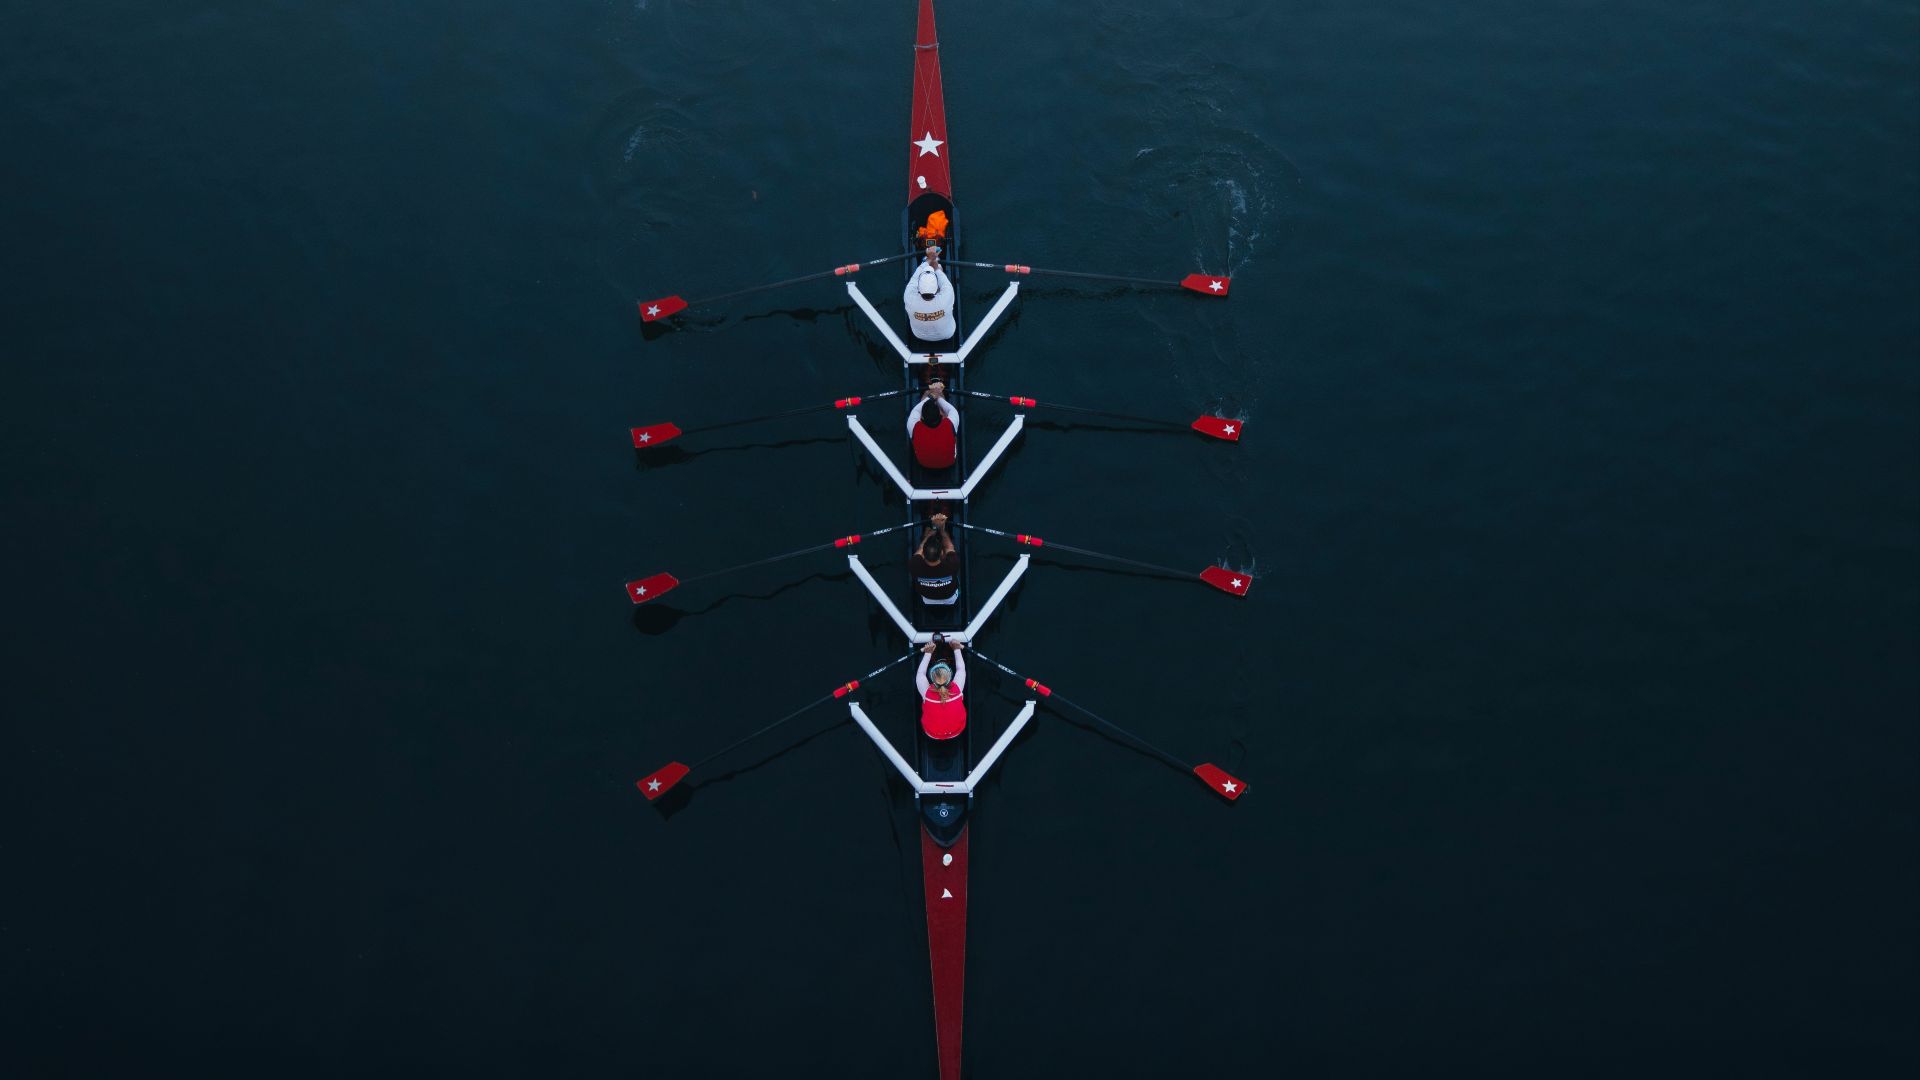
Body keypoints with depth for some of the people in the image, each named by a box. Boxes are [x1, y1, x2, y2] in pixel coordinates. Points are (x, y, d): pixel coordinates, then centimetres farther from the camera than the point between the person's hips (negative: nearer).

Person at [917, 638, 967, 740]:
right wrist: (957, 650, 0)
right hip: (957, 731, 1)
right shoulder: (957, 689, -31)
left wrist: (928, 653, -6)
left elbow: (920, 673, -13)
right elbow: (961, 669, -11)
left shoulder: (926, 692, -33)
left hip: (932, 734, 0)